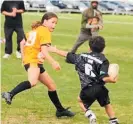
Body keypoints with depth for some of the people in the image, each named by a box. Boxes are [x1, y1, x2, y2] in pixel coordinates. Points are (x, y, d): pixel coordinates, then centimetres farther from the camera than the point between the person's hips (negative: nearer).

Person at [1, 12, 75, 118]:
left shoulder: (36, 30, 20)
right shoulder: (45, 31, -8)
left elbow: (22, 43, 23)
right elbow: (44, 50, -20)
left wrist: (24, 57, 28)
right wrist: (53, 62, -27)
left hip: (36, 61, 10)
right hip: (33, 60, -10)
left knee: (51, 85, 18)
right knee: (33, 82, -39)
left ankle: (60, 110, 27)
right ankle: (10, 95, -45)